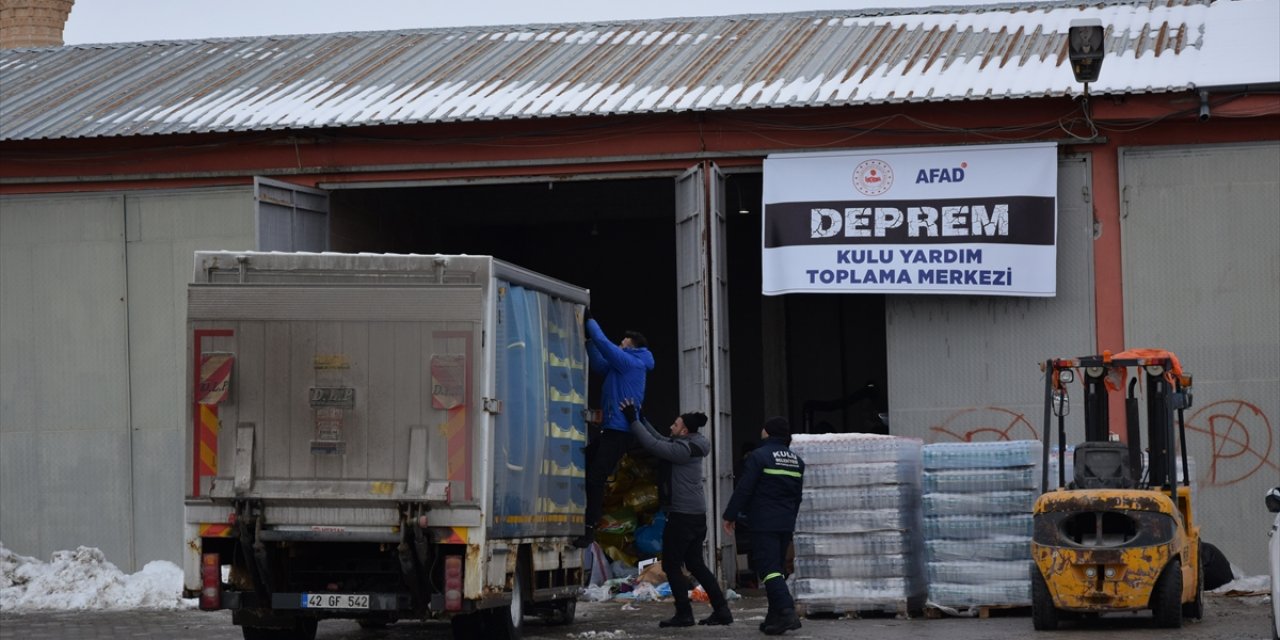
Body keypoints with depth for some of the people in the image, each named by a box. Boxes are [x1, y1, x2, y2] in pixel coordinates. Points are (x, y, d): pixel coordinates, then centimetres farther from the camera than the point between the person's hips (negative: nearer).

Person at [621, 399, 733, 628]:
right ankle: (721, 610, 11)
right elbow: (661, 441, 22)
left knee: (671, 564, -1)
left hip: (682, 515, -10)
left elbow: (653, 445, -22)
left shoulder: (684, 449, -17)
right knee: (695, 564, 14)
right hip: (696, 514, 10)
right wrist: (641, 420, 21)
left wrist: (633, 420, -16)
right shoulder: (690, 446, 12)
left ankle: (684, 614, -1)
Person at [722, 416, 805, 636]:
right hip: (786, 523, 7)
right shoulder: (796, 460, 13)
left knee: (768, 568, -10)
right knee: (776, 569, 15)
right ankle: (774, 617, 16)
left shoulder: (759, 456, -10)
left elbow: (743, 489, -11)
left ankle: (787, 612, -26)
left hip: (764, 523, -7)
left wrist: (730, 515, -3)